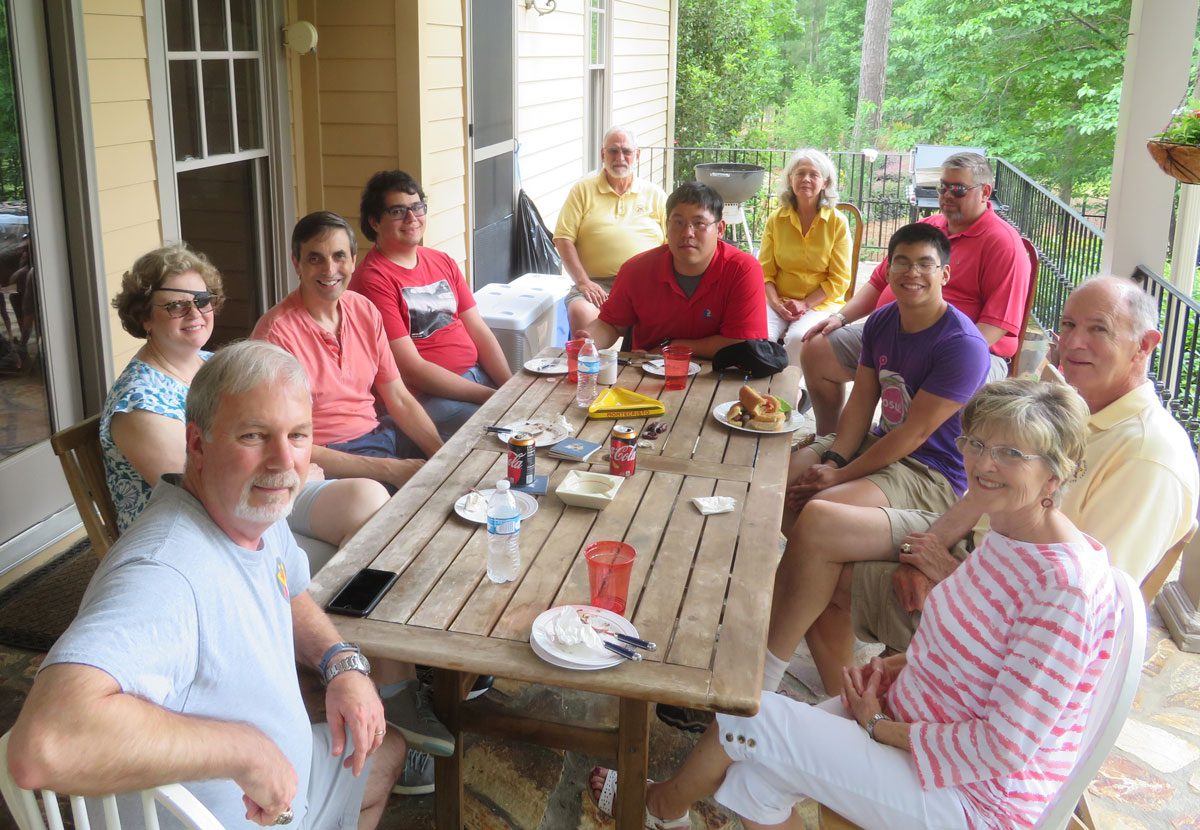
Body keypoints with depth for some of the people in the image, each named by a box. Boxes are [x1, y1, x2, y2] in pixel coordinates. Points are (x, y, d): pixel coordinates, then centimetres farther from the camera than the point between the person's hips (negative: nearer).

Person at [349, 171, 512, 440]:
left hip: (477, 373, 8)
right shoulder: (374, 280, -11)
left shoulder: (443, 263, 14)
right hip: (423, 395, -8)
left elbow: (479, 330, 11)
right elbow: (411, 369, -16)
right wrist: (490, 396, -17)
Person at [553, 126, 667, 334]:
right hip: (596, 283, -1)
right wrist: (583, 282, -8)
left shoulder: (654, 194, 17)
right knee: (580, 312, -33)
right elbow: (563, 239, 3)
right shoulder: (583, 190, 11)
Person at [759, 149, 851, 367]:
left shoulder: (837, 222, 0)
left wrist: (805, 304, -11)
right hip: (779, 301, 2)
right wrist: (776, 303, -11)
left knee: (797, 338, -33)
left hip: (821, 303, -2)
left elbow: (840, 280, -1)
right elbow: (765, 271, 6)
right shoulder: (775, 219, 7)